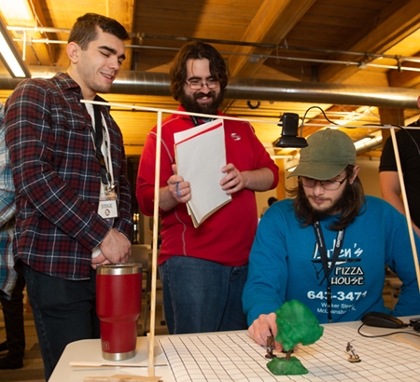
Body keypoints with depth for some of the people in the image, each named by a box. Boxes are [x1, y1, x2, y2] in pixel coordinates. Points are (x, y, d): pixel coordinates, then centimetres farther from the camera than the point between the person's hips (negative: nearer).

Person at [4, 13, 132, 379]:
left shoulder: (107, 120, 21)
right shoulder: (35, 96, -1)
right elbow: (32, 175, -16)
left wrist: (122, 237, -2)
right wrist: (103, 236, -15)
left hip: (107, 264, 7)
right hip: (58, 267, -7)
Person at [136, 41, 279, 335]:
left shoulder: (241, 128, 16)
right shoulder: (163, 134, 0)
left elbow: (271, 173, 10)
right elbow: (146, 201, -5)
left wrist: (245, 178, -11)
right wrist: (172, 194, -27)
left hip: (245, 261, 5)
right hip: (190, 263, -4)